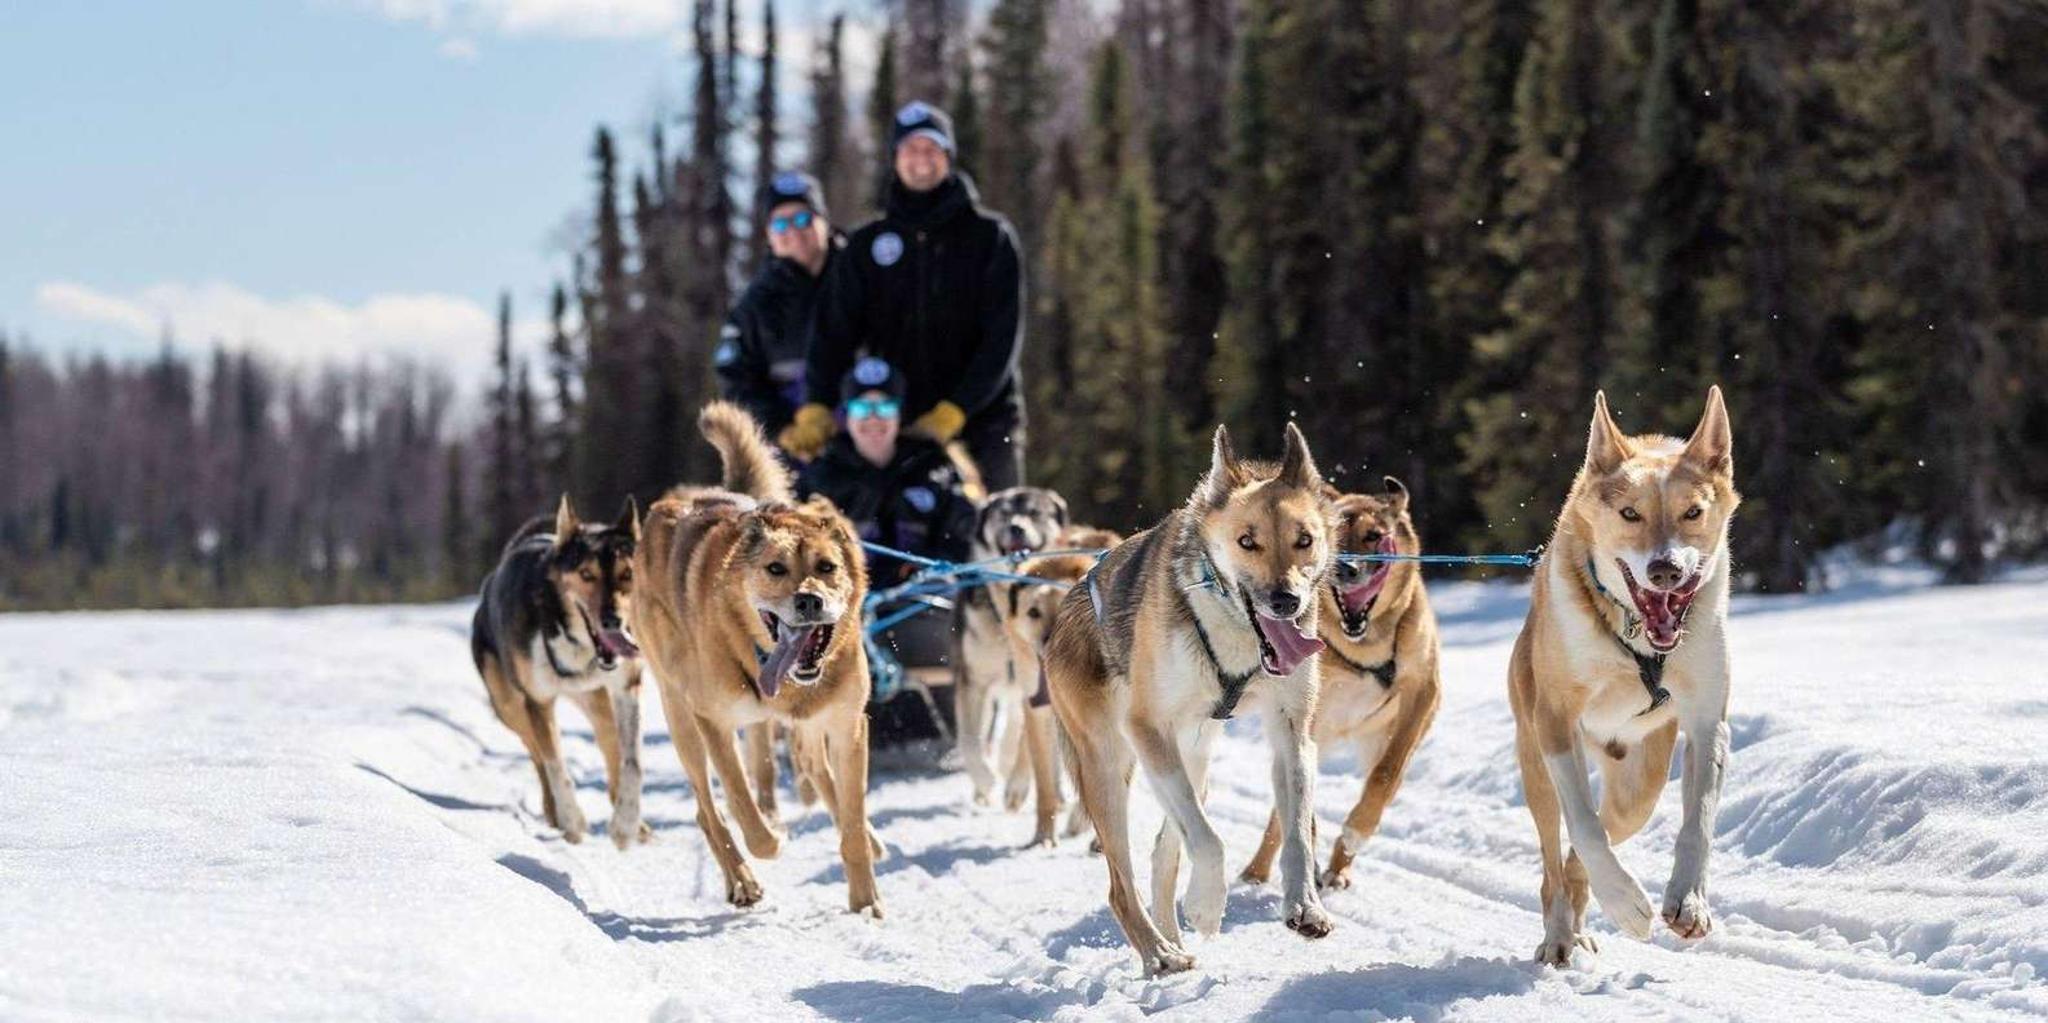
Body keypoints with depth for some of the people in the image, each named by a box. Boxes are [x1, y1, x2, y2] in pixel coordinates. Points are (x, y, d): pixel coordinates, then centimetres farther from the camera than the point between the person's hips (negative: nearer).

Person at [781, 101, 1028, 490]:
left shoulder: (990, 236, 5)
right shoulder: (867, 246, 12)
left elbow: (1002, 337, -4)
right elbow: (834, 331, 4)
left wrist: (953, 412, -14)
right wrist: (815, 408, -11)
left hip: (983, 425, -1)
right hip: (899, 428, 1)